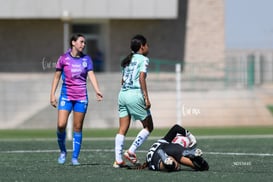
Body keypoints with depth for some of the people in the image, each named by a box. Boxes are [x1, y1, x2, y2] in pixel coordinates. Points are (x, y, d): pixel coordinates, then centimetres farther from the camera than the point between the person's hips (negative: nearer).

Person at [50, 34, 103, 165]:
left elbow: (91, 75, -3)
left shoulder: (86, 59, 6)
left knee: (78, 127, 2)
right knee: (61, 125, -13)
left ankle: (75, 157, 9)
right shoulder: (64, 58, 1)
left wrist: (97, 91, -19)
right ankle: (63, 151, 10)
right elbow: (57, 77, 6)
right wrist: (52, 94, 1)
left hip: (81, 97, 2)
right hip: (66, 95, -2)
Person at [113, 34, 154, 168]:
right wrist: (146, 98, -16)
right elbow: (141, 78, -14)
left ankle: (118, 160, 0)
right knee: (148, 127, 5)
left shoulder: (128, 60, 18)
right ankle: (131, 152, -4)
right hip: (135, 94, -7)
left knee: (122, 129, 6)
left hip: (123, 93, 7)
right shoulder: (143, 59, -3)